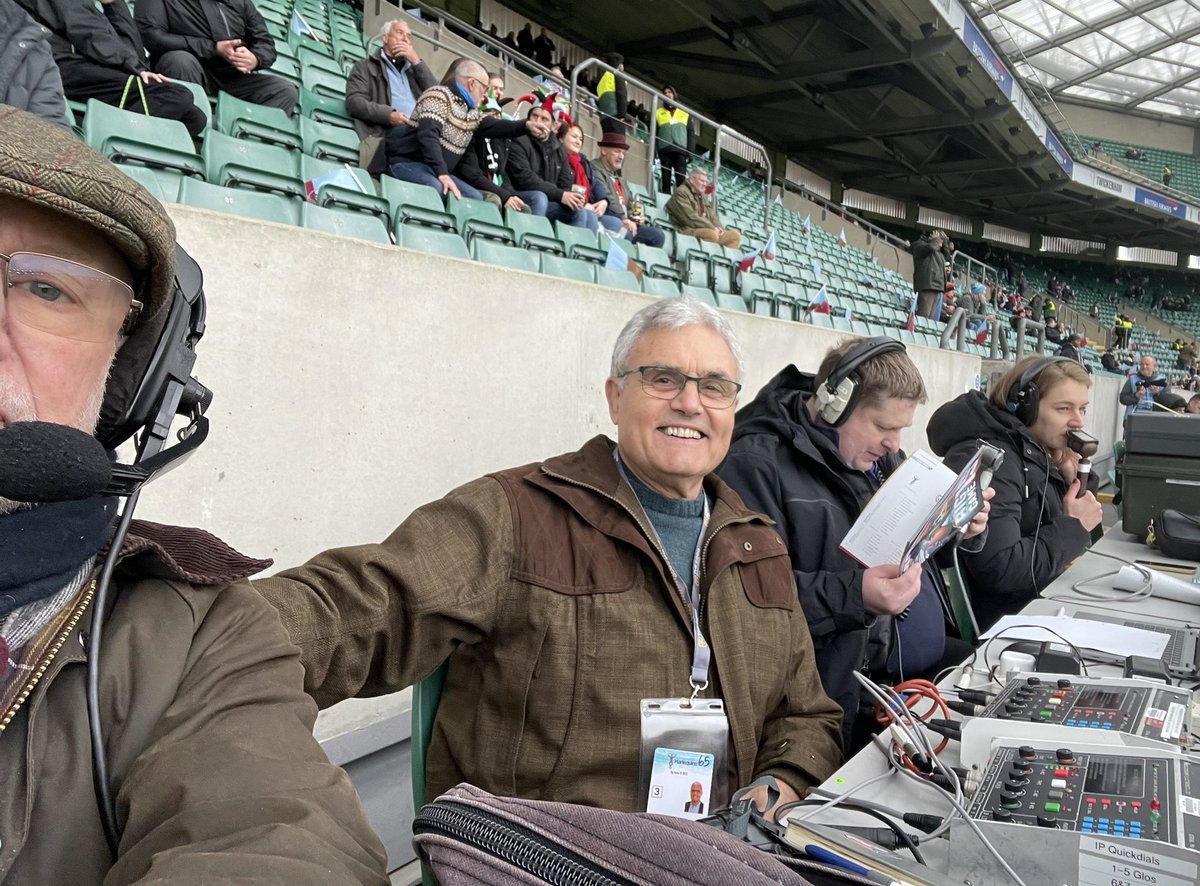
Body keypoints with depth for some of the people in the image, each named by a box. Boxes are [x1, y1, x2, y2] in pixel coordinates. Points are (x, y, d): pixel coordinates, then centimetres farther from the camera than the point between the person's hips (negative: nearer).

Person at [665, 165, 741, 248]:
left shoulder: (702, 195, 23)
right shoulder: (681, 192, -5)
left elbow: (712, 216, 21)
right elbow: (691, 218, -17)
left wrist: (718, 228, -3)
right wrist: (712, 228, -16)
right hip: (688, 230, -9)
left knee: (735, 235, -3)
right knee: (712, 234, -37)